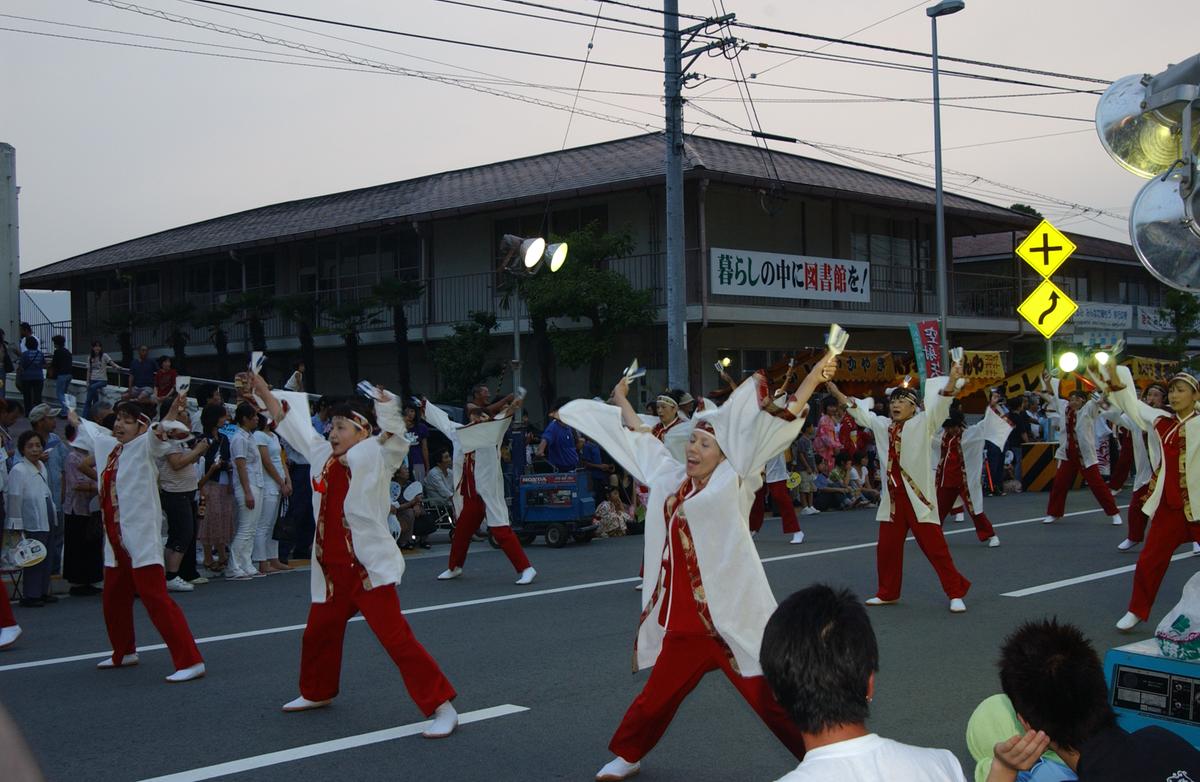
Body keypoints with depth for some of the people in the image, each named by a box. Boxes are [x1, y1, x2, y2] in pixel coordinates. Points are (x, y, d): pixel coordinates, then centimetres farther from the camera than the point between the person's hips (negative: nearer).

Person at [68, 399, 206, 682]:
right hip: (115, 539, 9)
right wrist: (77, 421, 52)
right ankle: (124, 652, 43)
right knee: (114, 600, 21)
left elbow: (157, 435, -31)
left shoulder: (145, 445, -8)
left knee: (156, 599, -15)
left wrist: (164, 427, -52)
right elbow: (92, 432, 35)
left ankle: (190, 661, -16)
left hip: (141, 537, -8)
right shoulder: (108, 446, 13)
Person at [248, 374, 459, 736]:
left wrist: (387, 405, -45)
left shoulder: (375, 459, -10)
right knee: (318, 634, 25)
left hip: (369, 569, -8)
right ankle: (317, 692, 50)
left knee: (397, 638, -13)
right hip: (332, 571, 8)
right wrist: (264, 392, 21)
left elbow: (394, 438, -30)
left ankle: (442, 706, -8)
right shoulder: (325, 457, 9)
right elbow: (293, 424, 19)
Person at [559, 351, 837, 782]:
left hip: (733, 618, -5)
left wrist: (815, 377, -17)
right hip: (684, 622, 5)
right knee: (656, 696, 17)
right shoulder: (670, 478, 8)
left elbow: (774, 423, -13)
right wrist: (621, 400, 38)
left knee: (773, 698, -3)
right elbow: (641, 438, 25)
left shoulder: (733, 482, -6)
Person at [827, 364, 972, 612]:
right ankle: (888, 593, 29)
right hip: (892, 498, 6)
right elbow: (858, 410, 19)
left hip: (919, 497, -5)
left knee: (935, 547, -4)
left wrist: (952, 380, -35)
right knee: (887, 548, 13)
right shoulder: (882, 425, 10)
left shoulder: (923, 423, -5)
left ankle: (956, 592, 8)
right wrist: (835, 390, 18)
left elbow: (940, 402, -19)